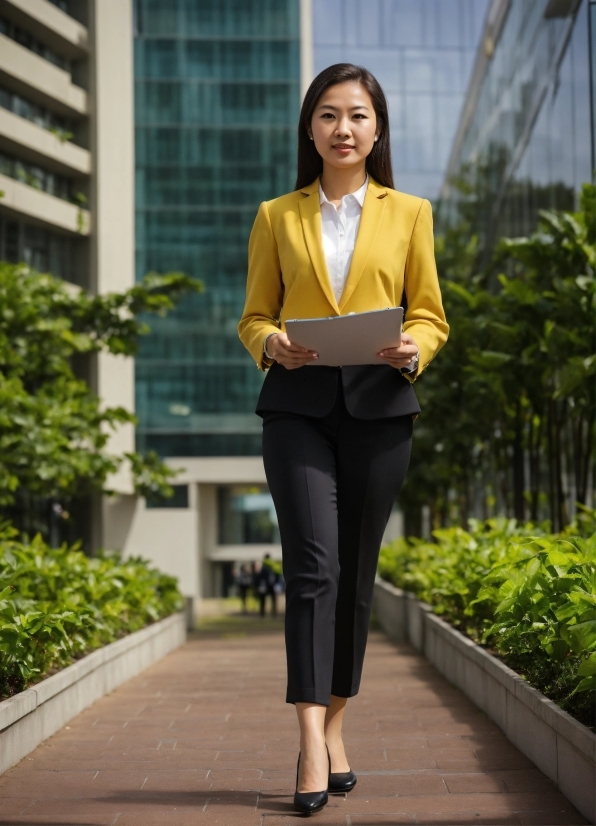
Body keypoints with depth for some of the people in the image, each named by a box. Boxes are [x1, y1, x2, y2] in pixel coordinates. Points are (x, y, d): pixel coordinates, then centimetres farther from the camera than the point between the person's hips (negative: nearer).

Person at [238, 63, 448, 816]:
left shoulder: (409, 214, 12)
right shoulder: (277, 217, 12)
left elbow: (430, 314, 11)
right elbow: (253, 315, 12)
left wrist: (414, 349, -11)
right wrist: (270, 345, -11)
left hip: (378, 406, 1)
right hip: (297, 405, -1)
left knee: (355, 571, 5)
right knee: (312, 562, -14)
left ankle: (333, 726, 19)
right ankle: (312, 740, -17)